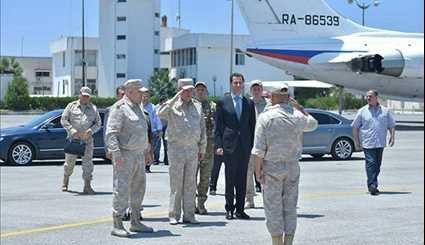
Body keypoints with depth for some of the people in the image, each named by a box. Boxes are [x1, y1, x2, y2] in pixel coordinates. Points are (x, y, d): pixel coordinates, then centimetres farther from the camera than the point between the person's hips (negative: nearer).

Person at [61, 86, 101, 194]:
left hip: (87, 139, 1)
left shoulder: (93, 108, 12)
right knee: (70, 161, 6)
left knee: (88, 162, -5)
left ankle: (87, 187, -3)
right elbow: (63, 120, 2)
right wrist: (72, 131, -11)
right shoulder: (71, 106, 7)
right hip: (73, 138, -1)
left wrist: (90, 131, -9)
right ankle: (65, 182, 27)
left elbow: (98, 123, 10)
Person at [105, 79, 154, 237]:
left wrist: (146, 147, 22)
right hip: (125, 155, -9)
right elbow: (111, 133, -18)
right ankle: (117, 225, -5)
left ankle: (135, 222, 23)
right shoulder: (119, 108, -11)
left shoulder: (138, 107, 17)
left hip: (139, 155, 9)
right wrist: (116, 153, -25)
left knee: (138, 189, 14)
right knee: (122, 190, -9)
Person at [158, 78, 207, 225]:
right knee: (176, 184, -1)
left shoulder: (197, 106, 12)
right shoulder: (173, 106, 0)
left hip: (193, 149, 4)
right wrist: (176, 98, -21)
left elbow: (202, 129, 16)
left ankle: (189, 215, 11)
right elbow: (161, 114, -22)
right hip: (176, 148, -4)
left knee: (190, 183, 6)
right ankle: (174, 215, 5)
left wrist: (202, 149, 13)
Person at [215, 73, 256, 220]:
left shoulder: (249, 103, 10)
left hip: (245, 146, 2)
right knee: (230, 179, 1)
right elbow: (218, 126, 2)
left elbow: (252, 126, 11)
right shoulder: (223, 102, 4)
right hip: (229, 146, -2)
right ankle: (229, 209, 8)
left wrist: (253, 146, 4)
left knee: (242, 180, 5)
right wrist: (218, 145, -7)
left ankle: (240, 209, 11)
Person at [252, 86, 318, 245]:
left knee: (273, 207, 3)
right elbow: (313, 124, 25)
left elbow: (259, 148, -12)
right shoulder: (297, 116, 2)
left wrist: (258, 169, -7)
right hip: (292, 167, 4)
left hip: (272, 167, -4)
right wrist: (300, 108, 27)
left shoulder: (266, 117, -8)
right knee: (290, 207, 10)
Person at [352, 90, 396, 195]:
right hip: (368, 143, -3)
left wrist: (392, 136, 1)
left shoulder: (385, 111, 10)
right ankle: (372, 185, -17)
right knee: (371, 163, -14)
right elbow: (355, 127, 7)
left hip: (380, 143, 3)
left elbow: (391, 125, 16)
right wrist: (356, 140, 1)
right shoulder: (362, 111, 5)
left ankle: (373, 184, 19)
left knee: (377, 164, 8)